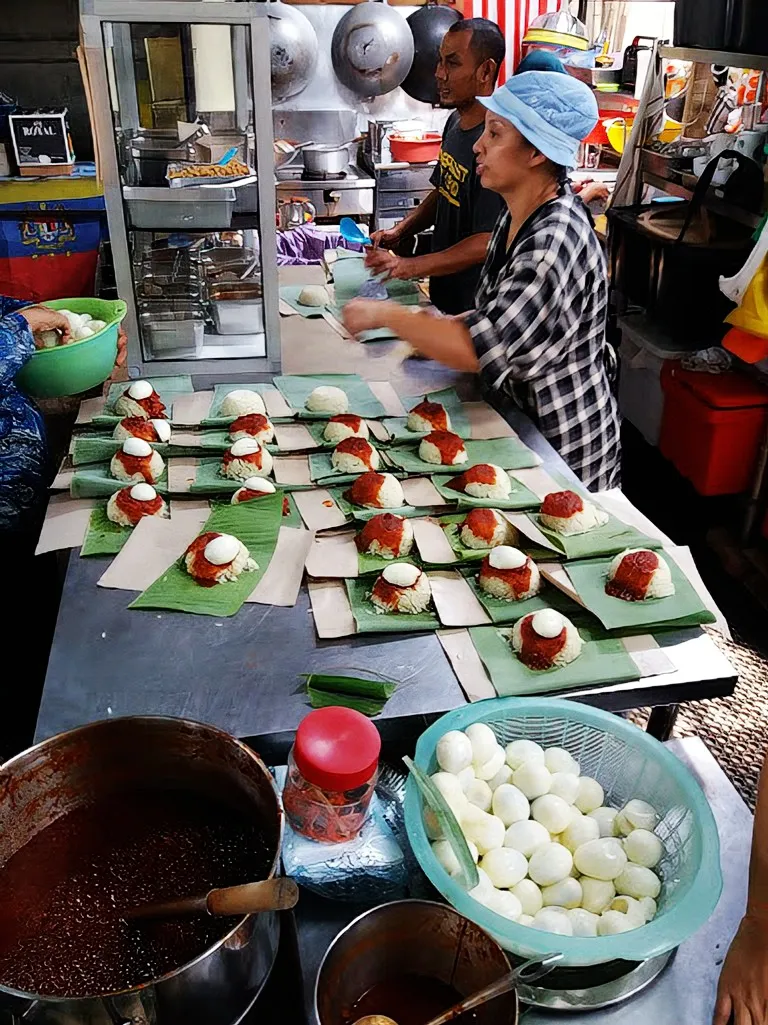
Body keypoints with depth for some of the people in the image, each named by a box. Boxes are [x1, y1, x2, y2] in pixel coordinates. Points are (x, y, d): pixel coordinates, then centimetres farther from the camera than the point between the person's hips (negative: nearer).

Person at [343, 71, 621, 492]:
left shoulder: (557, 241, -28)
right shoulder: (518, 215, 2)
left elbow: (478, 351, -33)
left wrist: (386, 315, -23)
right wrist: (437, 331, 0)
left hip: (562, 450, -8)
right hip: (515, 417, 8)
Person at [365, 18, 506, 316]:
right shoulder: (456, 121, 4)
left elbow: (487, 243, -27)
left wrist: (409, 266, -32)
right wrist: (400, 231, 2)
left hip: (474, 306, -8)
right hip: (443, 293, 8)